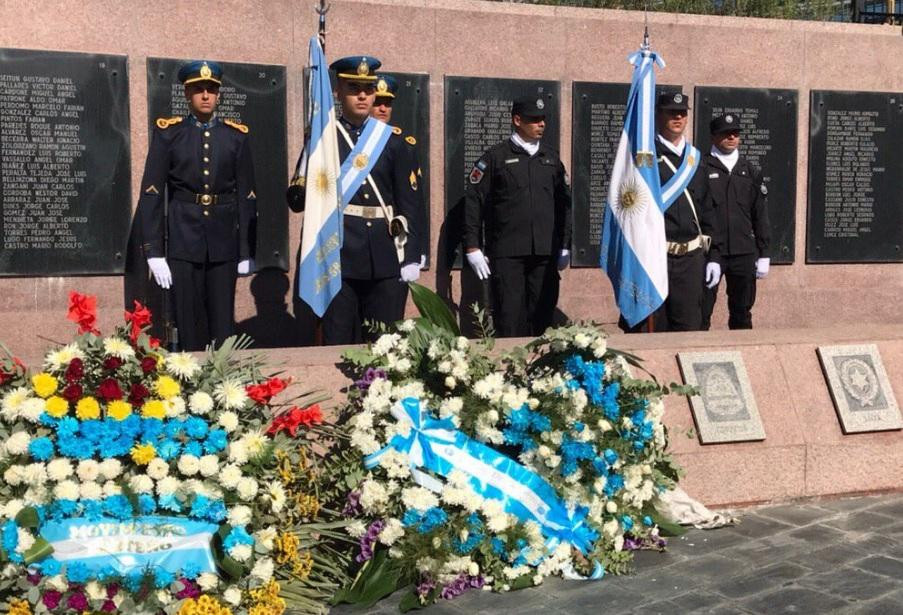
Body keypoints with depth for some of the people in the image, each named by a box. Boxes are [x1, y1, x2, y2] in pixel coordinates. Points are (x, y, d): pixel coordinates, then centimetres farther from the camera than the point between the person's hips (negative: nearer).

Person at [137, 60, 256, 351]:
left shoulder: (237, 135, 6)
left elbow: (247, 196, 7)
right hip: (183, 239, -1)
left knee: (224, 325, 4)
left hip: (224, 242, 1)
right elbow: (151, 194, -2)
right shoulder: (168, 132, 1)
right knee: (188, 325, 2)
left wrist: (247, 251, 4)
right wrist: (153, 251, -8)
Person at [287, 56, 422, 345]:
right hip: (338, 257, -2)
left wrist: (411, 257, 0)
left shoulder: (394, 141, 9)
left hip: (386, 260, 2)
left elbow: (409, 204, 7)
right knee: (339, 345, 1)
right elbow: (296, 200, 1)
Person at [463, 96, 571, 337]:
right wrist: (473, 248, -5)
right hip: (507, 253, -4)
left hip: (545, 254, 4)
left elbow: (564, 202, 19)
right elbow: (473, 202, 0)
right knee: (509, 319, -5)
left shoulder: (551, 158, 15)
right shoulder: (496, 156, 2)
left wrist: (565, 246, 14)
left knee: (542, 317, 4)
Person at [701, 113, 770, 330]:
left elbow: (760, 214, 14)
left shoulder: (750, 171, 13)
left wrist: (763, 254, 9)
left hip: (744, 253, 4)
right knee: (701, 314, -1)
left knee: (742, 313, 11)